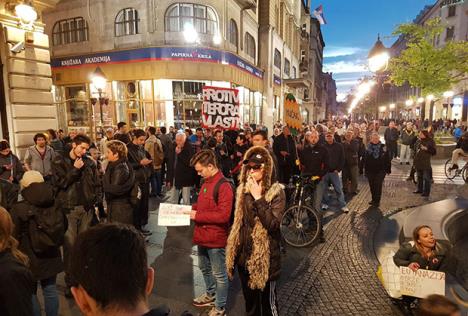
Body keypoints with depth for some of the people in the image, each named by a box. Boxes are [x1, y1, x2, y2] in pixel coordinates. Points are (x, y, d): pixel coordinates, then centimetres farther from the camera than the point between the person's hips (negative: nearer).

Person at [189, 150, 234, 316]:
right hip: (202, 234, 9)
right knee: (204, 268, 26)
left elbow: (223, 215, -27)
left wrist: (197, 215, -23)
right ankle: (211, 294, 48)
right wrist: (191, 209, 1)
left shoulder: (224, 186, -23)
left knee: (219, 274, 9)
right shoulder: (206, 182, 6)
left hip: (215, 237, -9)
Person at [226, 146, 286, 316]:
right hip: (244, 255, 6)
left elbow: (273, 224, -27)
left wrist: (258, 198, -29)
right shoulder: (244, 189, 3)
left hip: (265, 257, -6)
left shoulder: (276, 191, -15)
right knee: (249, 301, 23)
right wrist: (234, 249, 12)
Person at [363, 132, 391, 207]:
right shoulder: (368, 147, 2)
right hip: (370, 170, 3)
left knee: (378, 185, -5)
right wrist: (365, 169, 4)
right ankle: (373, 199, 26)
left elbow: (387, 159, -1)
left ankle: (377, 201, 5)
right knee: (372, 186, 11)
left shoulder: (383, 147, -4)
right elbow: (365, 159, 5)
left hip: (380, 170, -3)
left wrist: (388, 169, -1)